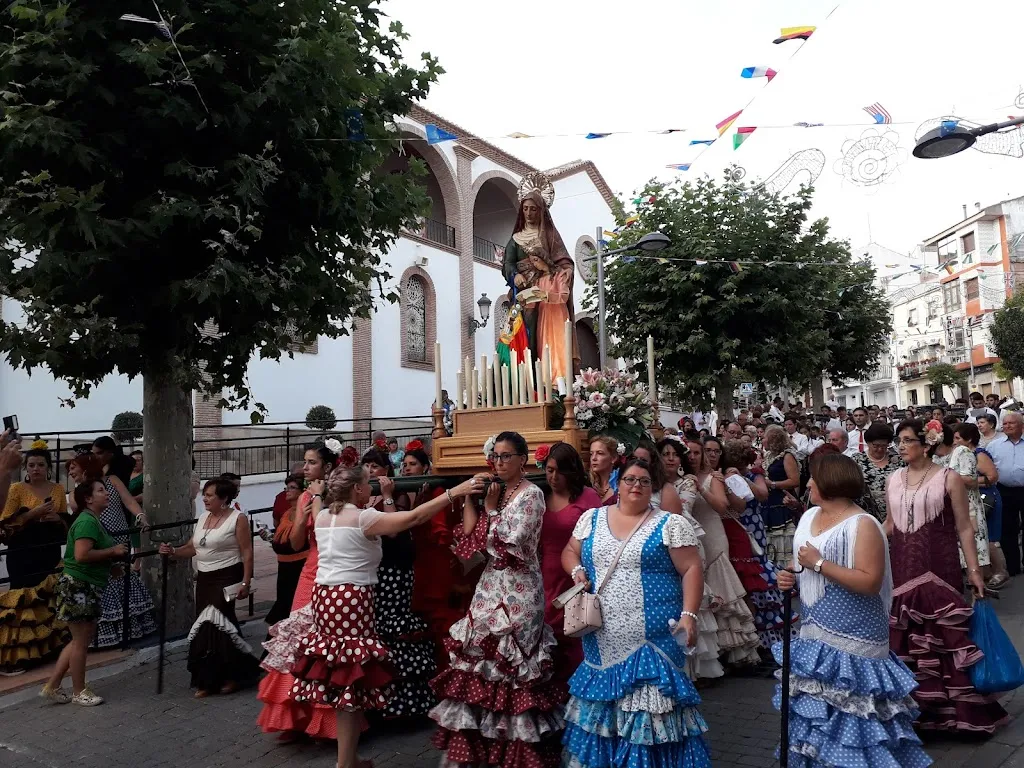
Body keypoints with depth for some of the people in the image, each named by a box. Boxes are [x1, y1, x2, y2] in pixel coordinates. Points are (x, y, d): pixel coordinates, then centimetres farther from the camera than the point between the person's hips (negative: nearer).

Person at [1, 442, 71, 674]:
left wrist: (57, 518, -7)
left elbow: (68, 522, 15)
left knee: (50, 597, 7)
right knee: (24, 599, -7)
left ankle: (49, 646, 21)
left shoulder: (58, 489, 7)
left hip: (50, 552, 4)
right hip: (23, 554, -4)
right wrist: (33, 513, -18)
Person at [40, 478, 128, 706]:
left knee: (80, 640, 17)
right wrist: (113, 551, -19)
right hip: (79, 587, -11)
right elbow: (81, 555, -29)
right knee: (81, 641, 3)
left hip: (88, 587, 11)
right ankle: (79, 692, 17)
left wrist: (110, 566, 12)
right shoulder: (87, 521, -18)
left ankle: (52, 687, 26)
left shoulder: (94, 520, 14)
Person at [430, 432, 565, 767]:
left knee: (510, 659, -1)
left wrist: (491, 507, -11)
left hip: (518, 586, -7)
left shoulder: (531, 494, -9)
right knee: (481, 655, 9)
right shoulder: (495, 490, 10)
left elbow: (509, 542, -18)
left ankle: (516, 739, 13)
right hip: (492, 583, 7)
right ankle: (480, 735, 21)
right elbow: (470, 533, 3)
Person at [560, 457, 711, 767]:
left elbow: (692, 569, -5)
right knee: (603, 697, 13)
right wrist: (577, 571, -3)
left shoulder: (670, 524, -2)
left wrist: (689, 615, -14)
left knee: (649, 703, -3)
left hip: (653, 637, -3)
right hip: (603, 639, 4)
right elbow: (570, 552, 17)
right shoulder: (591, 519, 8)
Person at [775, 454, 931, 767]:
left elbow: (870, 582, -24)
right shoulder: (810, 516, 8)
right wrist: (792, 577, 0)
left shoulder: (862, 524, -16)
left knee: (848, 710, -1)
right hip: (814, 632, 8)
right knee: (815, 706, 17)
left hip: (851, 639, -8)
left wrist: (819, 564, -22)